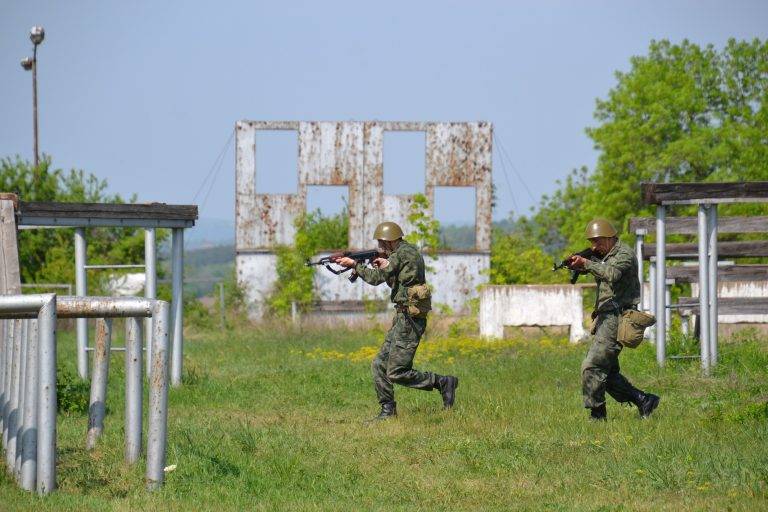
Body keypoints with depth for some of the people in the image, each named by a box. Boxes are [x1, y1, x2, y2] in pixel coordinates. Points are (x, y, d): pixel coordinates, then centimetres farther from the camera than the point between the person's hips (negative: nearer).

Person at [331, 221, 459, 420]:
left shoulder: (402, 253, -13)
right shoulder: (409, 252, 17)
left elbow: (376, 278, -13)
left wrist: (354, 264, -2)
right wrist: (385, 267, 14)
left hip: (409, 319, -10)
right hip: (402, 319, 10)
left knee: (396, 373, -9)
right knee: (379, 365, 9)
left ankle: (443, 383, -2)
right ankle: (388, 410, 11)